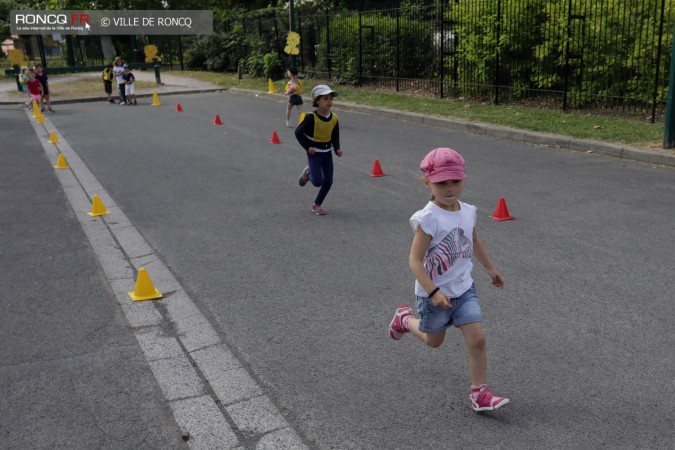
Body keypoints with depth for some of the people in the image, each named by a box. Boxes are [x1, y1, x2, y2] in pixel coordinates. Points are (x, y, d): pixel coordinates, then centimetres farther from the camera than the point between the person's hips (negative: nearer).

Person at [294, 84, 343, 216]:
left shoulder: (334, 118, -5)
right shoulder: (311, 117, -20)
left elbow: (335, 137, 5)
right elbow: (298, 132, -11)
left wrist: (337, 149, -12)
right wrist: (307, 147, -14)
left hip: (327, 153, 5)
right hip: (314, 153, -5)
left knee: (328, 181, 4)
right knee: (318, 182, -13)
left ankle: (317, 204, 23)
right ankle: (307, 173, 21)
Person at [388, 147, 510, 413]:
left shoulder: (468, 212, -3)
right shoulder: (428, 219, -24)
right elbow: (415, 261, -25)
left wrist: (490, 268, 27)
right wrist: (433, 292, -33)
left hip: (464, 289, 4)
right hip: (434, 294, -4)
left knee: (477, 339, -6)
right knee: (433, 341, 20)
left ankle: (479, 393, 8)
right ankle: (404, 318, 48)